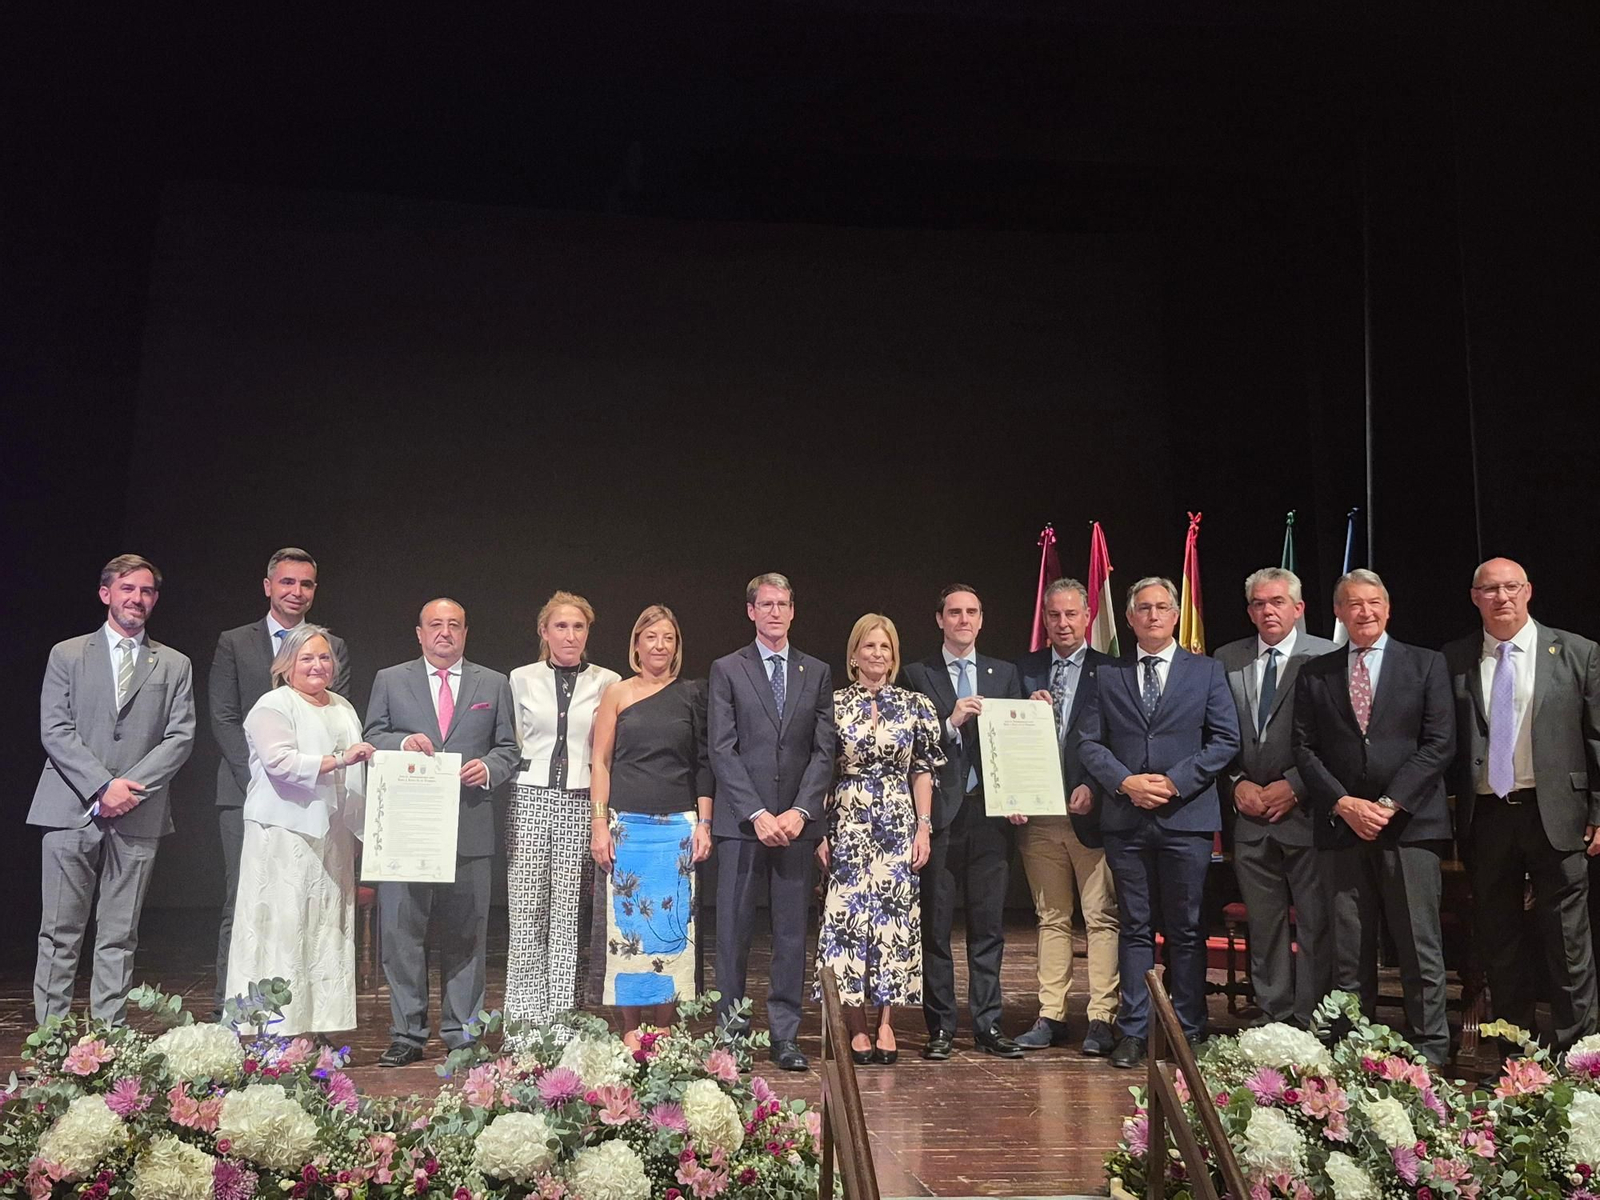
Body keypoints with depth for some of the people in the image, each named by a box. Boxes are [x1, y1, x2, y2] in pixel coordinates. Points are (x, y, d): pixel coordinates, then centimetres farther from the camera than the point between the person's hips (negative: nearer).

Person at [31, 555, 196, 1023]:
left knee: (120, 936, 4)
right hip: (73, 810, -1)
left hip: (138, 815, 1)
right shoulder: (67, 654, 8)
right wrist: (103, 785, -12)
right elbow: (54, 730, -1)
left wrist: (129, 786, -10)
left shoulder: (175, 665, 11)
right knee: (60, 932, 2)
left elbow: (181, 737, 3)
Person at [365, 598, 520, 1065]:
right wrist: (404, 742, -12)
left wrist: (488, 768, -10)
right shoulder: (389, 680, 10)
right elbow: (371, 739, 8)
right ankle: (407, 1034, 12)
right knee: (402, 932, 1)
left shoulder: (493, 685, 12)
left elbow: (509, 748, 10)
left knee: (465, 935, 6)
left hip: (469, 829, 1)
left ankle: (462, 1034, 16)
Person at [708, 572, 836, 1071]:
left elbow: (824, 750, 6)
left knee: (792, 931, 5)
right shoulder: (727, 670, 4)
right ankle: (729, 1029, 12)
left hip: (796, 823, 2)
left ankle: (785, 1035, 12)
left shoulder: (817, 673, 12)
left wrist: (799, 812, -7)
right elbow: (722, 750, -3)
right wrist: (757, 814, -11)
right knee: (733, 929, 2)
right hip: (740, 823, -2)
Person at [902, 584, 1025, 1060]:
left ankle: (988, 1024, 15)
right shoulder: (918, 676, 5)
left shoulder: (1004, 674, 13)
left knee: (989, 924, 6)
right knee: (935, 925, 3)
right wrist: (951, 722, -17)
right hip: (939, 812, -2)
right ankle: (940, 1027, 12)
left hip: (989, 811, 2)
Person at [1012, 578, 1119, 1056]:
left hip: (1090, 812, -3)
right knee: (1051, 918, 11)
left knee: (1102, 917, -1)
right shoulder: (1024, 671, 11)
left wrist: (1093, 788, -14)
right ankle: (1051, 1017, 16)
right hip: (1038, 814, 3)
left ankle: (1102, 1020, 5)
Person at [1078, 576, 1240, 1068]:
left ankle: (1187, 1032, 14)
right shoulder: (1109, 676, 10)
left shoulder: (1207, 671, 6)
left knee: (1186, 930, 5)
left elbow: (1225, 740, 0)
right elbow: (1089, 743, 6)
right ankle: (1133, 1032, 12)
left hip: (1186, 818, -1)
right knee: (1134, 929, 7)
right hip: (1126, 820, 1)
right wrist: (1126, 782, -11)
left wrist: (1175, 782, -11)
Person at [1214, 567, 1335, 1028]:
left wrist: (1294, 786, -12)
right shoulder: (1227, 660, 9)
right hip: (1250, 813, 4)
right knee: (1264, 925, 11)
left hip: (1307, 811, -4)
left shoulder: (1325, 657, -4)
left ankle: (1309, 1023, 8)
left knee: (1315, 924, -1)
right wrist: (1237, 784, -3)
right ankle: (1272, 1020, 21)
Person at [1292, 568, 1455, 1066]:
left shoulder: (1426, 664, 6)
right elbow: (1304, 748, 6)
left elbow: (1439, 742, -2)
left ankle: (1430, 1051, 11)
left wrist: (1390, 803, -11)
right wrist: (1343, 803, -8)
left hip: (1410, 824, -2)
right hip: (1342, 826, 2)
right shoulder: (1315, 673, 11)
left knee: (1420, 948, 1)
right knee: (1348, 950, 5)